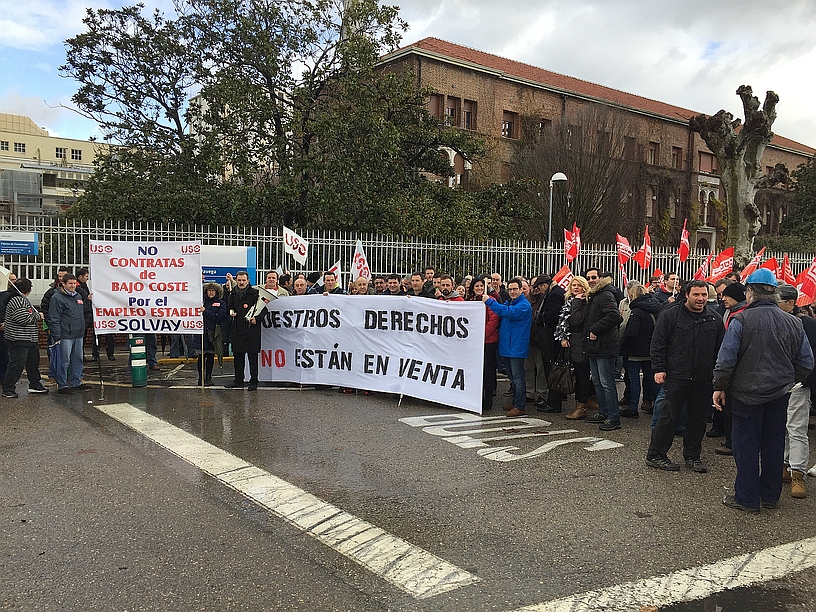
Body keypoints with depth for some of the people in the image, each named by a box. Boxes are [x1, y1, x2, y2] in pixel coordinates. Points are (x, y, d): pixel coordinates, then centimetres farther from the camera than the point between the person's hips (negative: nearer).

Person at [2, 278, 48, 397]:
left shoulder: (23, 300, 16)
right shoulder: (17, 301, -18)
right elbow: (23, 318, -25)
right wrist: (38, 316, -13)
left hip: (29, 339, 11)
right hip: (18, 339, -11)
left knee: (33, 361, 18)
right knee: (17, 364, -5)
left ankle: (35, 385, 29)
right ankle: (8, 389, 3)